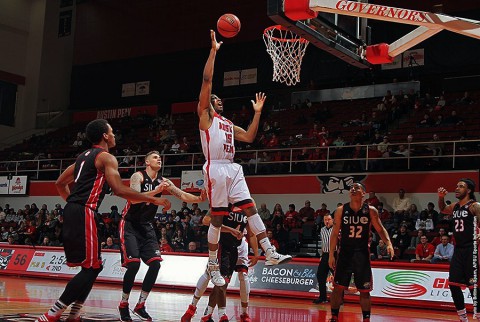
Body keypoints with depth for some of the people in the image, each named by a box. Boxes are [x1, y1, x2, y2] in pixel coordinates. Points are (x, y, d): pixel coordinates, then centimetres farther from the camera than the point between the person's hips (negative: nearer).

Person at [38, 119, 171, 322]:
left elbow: (60, 183, 27)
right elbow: (120, 190, -16)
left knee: (94, 265, 15)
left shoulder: (84, 156, 23)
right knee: (91, 267, -7)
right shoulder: (107, 158, -5)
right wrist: (153, 200, -10)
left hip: (72, 211, 10)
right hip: (84, 213, -9)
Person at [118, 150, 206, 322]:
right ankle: (123, 304, 2)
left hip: (146, 226, 6)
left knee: (155, 264, -6)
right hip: (130, 225, -6)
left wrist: (199, 198, -20)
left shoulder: (163, 181, 5)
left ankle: (140, 305, 6)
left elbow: (182, 195, -1)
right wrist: (156, 191, -38)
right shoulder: (138, 176, -13)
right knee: (134, 264, -17)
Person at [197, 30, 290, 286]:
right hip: (216, 169, -7)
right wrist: (214, 50, -5)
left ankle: (270, 253, -2)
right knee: (217, 218, -3)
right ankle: (212, 266, 7)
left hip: (233, 169, 7)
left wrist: (257, 112, 21)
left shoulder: (228, 123, 27)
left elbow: (249, 137, 23)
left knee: (251, 209, -1)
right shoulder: (205, 114, 5)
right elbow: (207, 79, -4)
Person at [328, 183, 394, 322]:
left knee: (364, 291, 5)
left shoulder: (371, 211, -3)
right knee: (338, 288, 2)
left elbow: (380, 229, 6)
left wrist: (388, 243, -12)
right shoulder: (341, 210, -2)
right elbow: (335, 233, 2)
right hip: (345, 253, 0)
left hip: (362, 254, 0)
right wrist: (331, 255, -1)